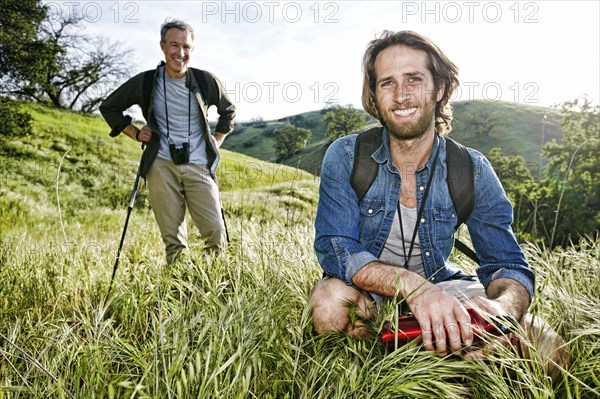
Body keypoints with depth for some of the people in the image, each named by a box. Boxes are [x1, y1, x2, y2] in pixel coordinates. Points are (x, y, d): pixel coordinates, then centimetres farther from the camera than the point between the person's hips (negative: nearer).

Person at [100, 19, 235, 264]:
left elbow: (228, 111, 23)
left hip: (198, 166, 0)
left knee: (216, 232, -9)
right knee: (172, 239, 0)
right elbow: (108, 107, 19)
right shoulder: (146, 82, 4)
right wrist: (135, 134, 8)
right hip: (162, 166, 0)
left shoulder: (206, 81, 4)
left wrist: (217, 140, 12)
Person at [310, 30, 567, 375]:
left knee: (548, 348, -17)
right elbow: (335, 249, -23)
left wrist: (504, 307, -38)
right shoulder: (346, 157, -15)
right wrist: (412, 285, -41)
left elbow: (509, 266, -12)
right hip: (366, 291, -1)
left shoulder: (473, 171, -10)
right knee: (331, 300, -35)